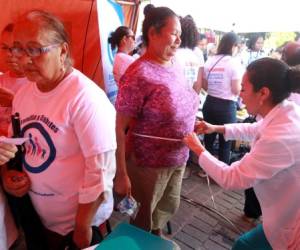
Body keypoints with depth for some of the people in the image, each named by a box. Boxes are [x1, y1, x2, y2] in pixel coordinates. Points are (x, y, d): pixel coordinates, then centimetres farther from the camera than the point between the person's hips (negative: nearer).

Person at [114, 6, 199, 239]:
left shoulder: (175, 64, 1)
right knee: (145, 218, 16)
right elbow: (120, 128, -20)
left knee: (170, 206, 27)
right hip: (150, 163, -7)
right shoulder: (138, 75, -22)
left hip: (179, 157, 7)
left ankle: (157, 237, 55)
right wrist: (121, 174, -19)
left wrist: (195, 125, 6)